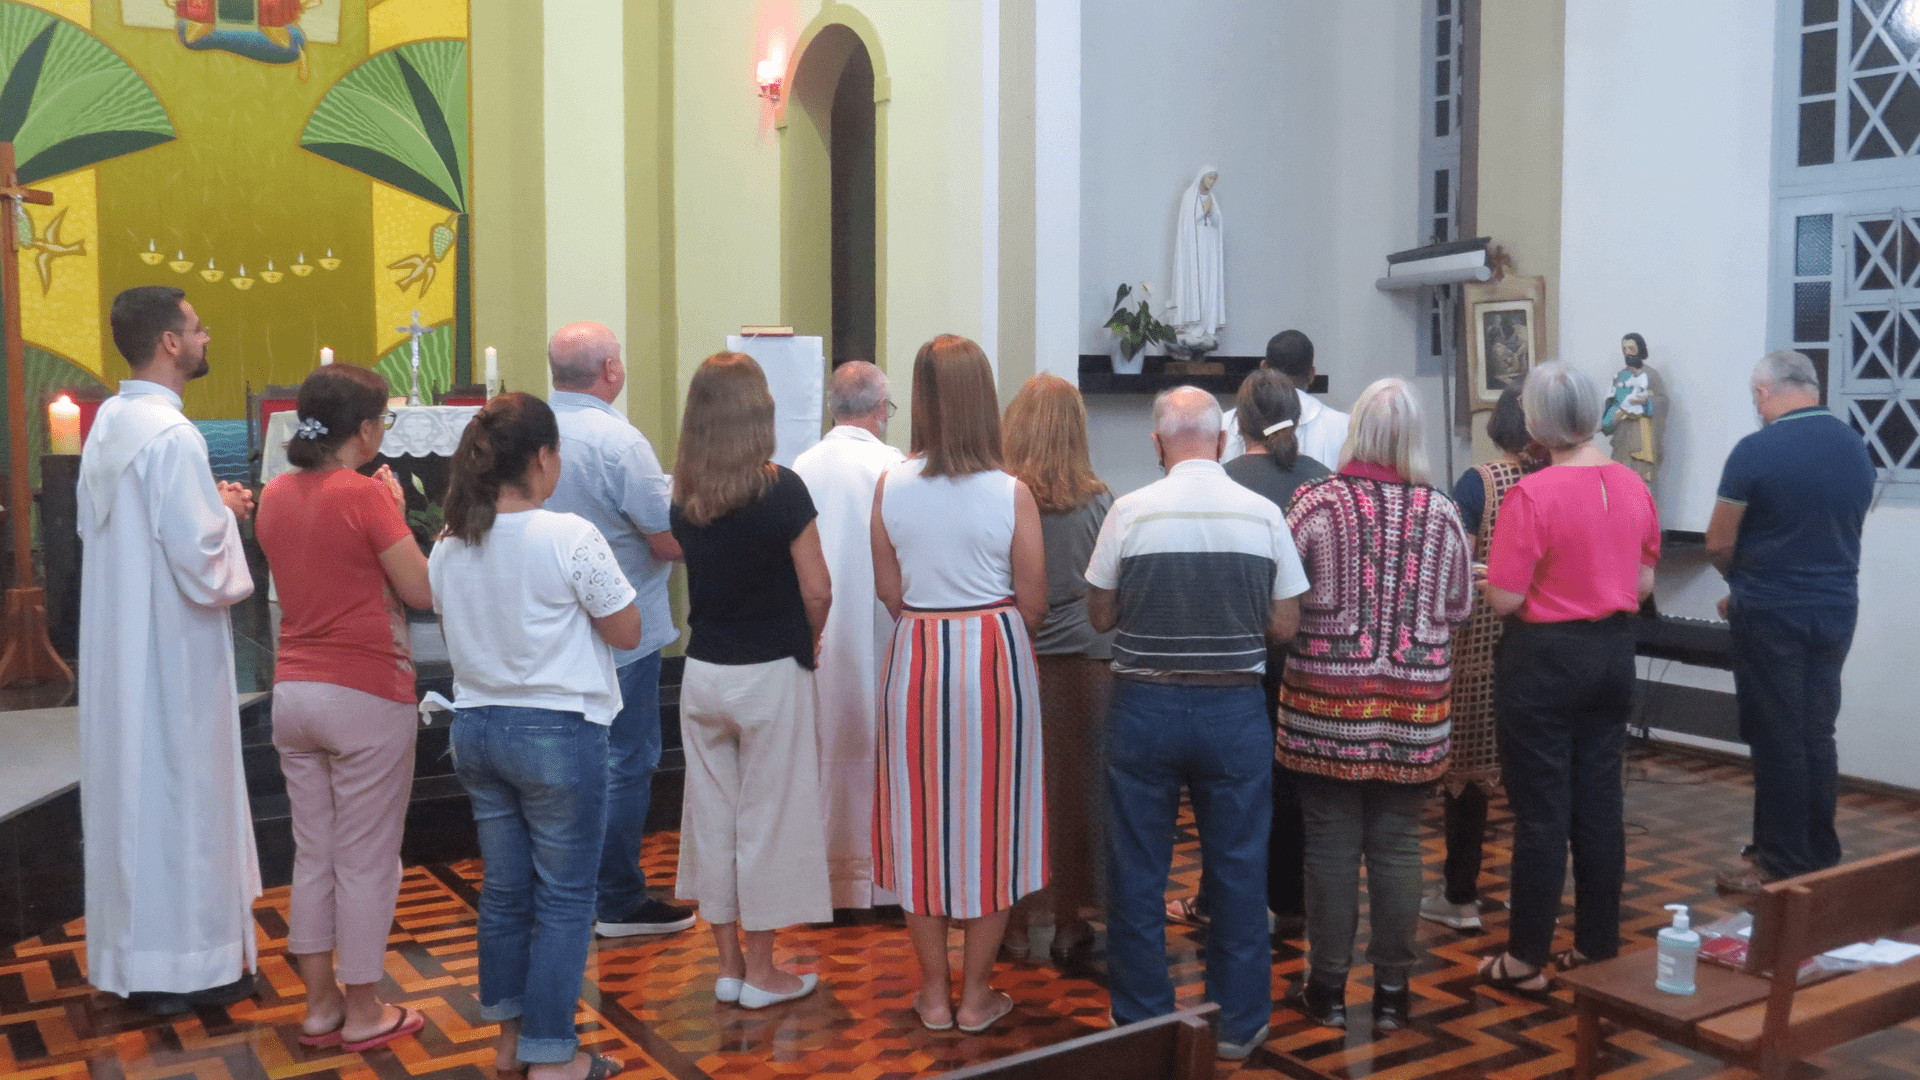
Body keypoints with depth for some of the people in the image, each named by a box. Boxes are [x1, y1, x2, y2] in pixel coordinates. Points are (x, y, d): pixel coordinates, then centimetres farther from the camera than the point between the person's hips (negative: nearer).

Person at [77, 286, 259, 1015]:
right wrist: (228, 514, -4)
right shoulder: (172, 435, -21)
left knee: (130, 785, 16)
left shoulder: (108, 424, 8)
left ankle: (132, 950, 28)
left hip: (118, 646, 9)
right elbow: (204, 567, -25)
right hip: (172, 649, -9)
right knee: (180, 795, 1)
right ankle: (186, 965, 12)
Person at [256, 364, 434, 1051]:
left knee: (313, 855, 15)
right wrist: (394, 513, -3)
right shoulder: (365, 495, -15)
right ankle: (363, 1014, 14)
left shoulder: (276, 495, 7)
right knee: (367, 861, 4)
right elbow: (422, 590, -13)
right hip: (366, 696, -7)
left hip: (294, 692, 7)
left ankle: (320, 1004, 25)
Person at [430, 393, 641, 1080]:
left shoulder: (449, 546, 2)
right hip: (557, 732, -7)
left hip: (475, 727, 7)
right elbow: (626, 631, -11)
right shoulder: (569, 538, -17)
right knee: (564, 896, 5)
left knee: (504, 888, 18)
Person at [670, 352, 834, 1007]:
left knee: (712, 812, 13)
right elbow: (817, 591, -15)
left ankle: (729, 965, 25)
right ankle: (761, 973, 17)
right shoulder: (781, 491, -15)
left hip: (704, 674, 5)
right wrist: (807, 642, 4)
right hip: (770, 676, -5)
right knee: (768, 817, 6)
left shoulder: (684, 498, 0)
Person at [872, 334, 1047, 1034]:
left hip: (916, 657, 2)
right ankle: (976, 997, 20)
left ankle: (934, 994, 24)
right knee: (990, 819, 11)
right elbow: (1034, 603, -4)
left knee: (921, 821, 13)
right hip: (996, 655, -2)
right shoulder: (1011, 495, -11)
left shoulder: (890, 487, -5)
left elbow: (888, 591, 3)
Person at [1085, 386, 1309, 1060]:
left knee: (1138, 871, 11)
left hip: (1144, 706, -1)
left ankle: (1142, 1020, 21)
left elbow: (1100, 615, -2)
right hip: (1235, 708, 1)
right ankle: (1238, 1024, 22)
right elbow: (1284, 626, 0)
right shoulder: (1264, 514, -3)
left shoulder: (1130, 511, -8)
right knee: (1238, 870, 12)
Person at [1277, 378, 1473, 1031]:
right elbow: (1460, 606, 8)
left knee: (1331, 845, 6)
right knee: (1397, 847, 9)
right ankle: (1392, 989, 19)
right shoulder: (1440, 511, -1)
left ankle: (1328, 989, 16)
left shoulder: (1317, 503, -9)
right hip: (1415, 704, 2)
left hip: (1327, 701, -2)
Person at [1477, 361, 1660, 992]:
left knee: (1541, 813, 1)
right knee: (1600, 804, 13)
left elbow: (1504, 600, -18)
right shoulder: (1634, 486, 1)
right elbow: (1644, 583, 9)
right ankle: (1599, 950, 22)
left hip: (1545, 658, -6)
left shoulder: (1531, 495, -19)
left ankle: (1527, 960, 11)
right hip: (1613, 655, 6)